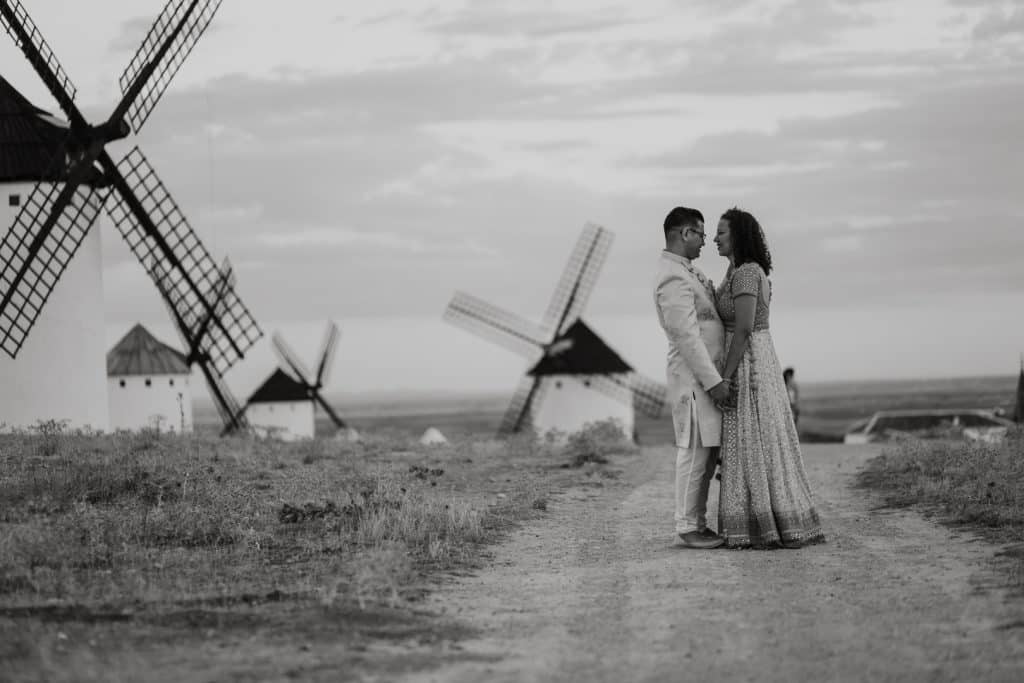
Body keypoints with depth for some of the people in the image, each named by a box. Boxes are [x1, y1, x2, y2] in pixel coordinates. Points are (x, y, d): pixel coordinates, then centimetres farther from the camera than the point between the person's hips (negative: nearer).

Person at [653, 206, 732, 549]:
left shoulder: (686, 271, 16)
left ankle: (697, 523, 15)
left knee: (707, 453, 11)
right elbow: (686, 335, -22)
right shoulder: (673, 279, -18)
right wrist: (713, 381, -22)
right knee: (695, 453, -6)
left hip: (707, 374, 10)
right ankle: (688, 528, -2)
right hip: (693, 378, -10)